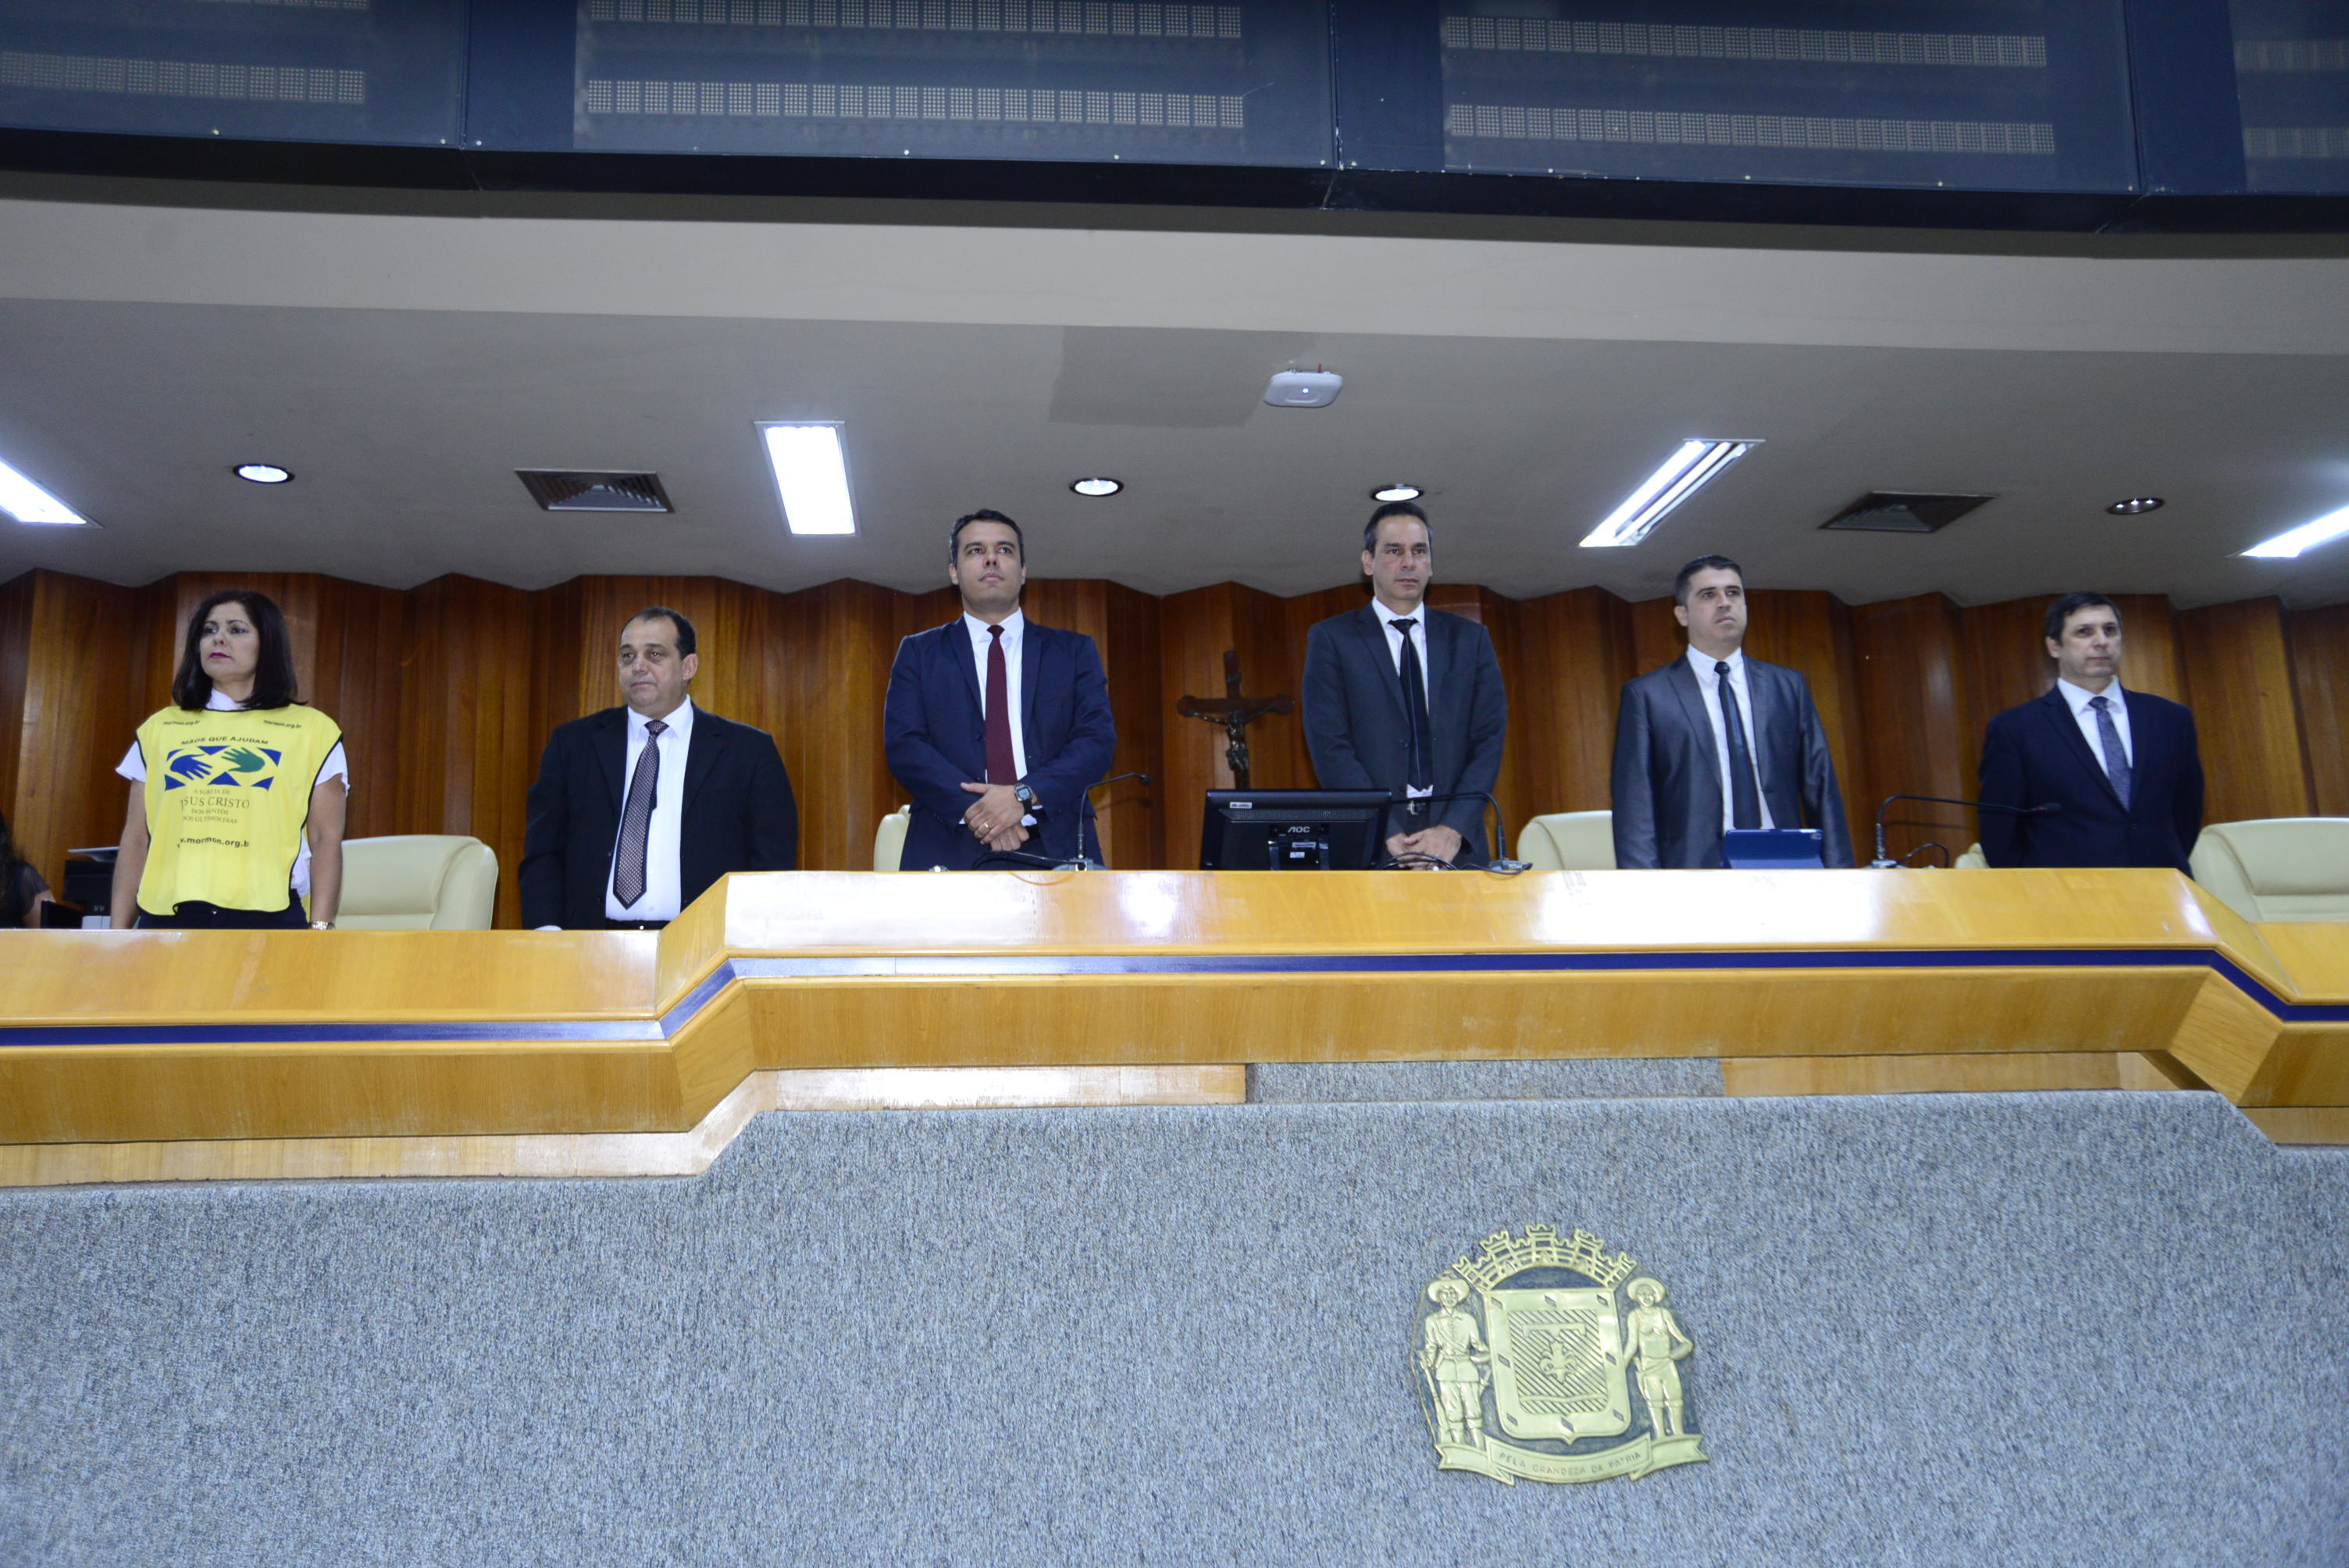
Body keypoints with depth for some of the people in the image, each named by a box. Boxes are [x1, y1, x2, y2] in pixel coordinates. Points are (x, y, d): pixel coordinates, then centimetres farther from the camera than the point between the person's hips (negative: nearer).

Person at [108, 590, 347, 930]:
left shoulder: (312, 730, 10)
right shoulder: (159, 729, 19)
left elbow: (326, 840, 4)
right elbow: (136, 841, 16)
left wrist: (321, 927, -6)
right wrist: (118, 931, 9)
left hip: (268, 921, -3)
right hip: (167, 916, 3)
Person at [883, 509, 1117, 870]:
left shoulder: (1075, 651, 16)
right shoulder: (918, 653, 16)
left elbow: (1099, 741, 4)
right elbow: (902, 745, 3)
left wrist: (1024, 796, -12)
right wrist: (973, 810, -13)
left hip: (1054, 849, 1)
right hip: (951, 852, 0)